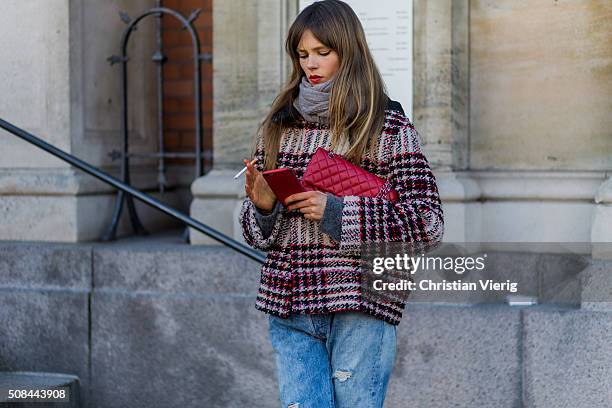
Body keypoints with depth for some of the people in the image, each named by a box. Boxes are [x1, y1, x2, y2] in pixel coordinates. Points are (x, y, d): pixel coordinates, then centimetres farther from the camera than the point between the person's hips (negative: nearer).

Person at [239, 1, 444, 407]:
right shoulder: (279, 126, 12)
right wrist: (261, 207, -7)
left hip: (362, 310, -3)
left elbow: (429, 223, -7)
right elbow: (256, 232, 17)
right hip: (290, 308, 3)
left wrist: (337, 212, -14)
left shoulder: (389, 127, 0)